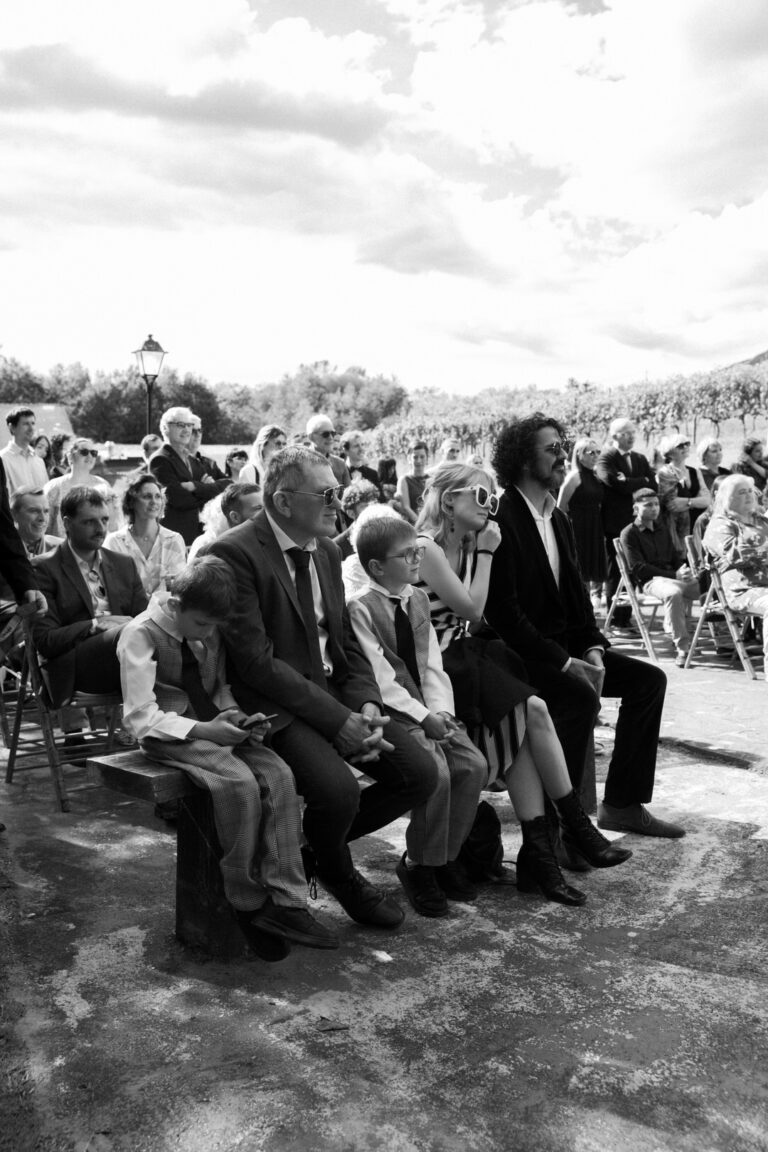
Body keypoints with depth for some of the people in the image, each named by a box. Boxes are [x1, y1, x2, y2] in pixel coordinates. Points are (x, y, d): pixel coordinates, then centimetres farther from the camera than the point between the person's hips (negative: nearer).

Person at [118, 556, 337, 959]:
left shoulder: (209, 631, 5)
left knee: (278, 775, -20)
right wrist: (204, 730, -27)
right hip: (170, 733, -6)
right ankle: (247, 905, -12)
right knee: (240, 783, -31)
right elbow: (140, 717, -18)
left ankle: (283, 901, -18)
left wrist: (237, 718, -8)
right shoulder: (141, 634, -14)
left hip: (214, 726, 6)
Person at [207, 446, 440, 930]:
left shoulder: (328, 552, 11)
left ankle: (318, 844, 18)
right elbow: (255, 662, -21)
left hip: (335, 691, 8)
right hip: (275, 703, -7)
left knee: (421, 774, -4)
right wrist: (336, 720, -22)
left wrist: (366, 705, -5)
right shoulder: (235, 554, -15)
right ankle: (337, 872, 9)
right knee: (338, 789, -29)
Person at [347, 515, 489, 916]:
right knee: (435, 773, -25)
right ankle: (419, 865, -1)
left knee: (474, 765, -11)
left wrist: (441, 711, -8)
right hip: (391, 713, -7)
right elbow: (380, 679, -16)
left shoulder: (418, 599, 11)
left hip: (428, 709, 7)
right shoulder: (360, 608, -11)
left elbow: (432, 665, 7)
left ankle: (446, 856, 9)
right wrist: (423, 717, -19)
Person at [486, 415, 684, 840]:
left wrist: (592, 648, -2)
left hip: (565, 645, 9)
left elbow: (576, 592, 15)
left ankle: (623, 804, 5)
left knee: (648, 678, 0)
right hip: (519, 655, -9)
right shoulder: (502, 521, -15)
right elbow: (503, 611, -20)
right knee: (581, 695, -32)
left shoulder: (558, 518, 14)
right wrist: (562, 661, -21)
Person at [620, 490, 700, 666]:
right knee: (673, 592, -38)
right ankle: (681, 647, -34)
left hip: (672, 576, 7)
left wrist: (684, 570, -6)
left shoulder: (662, 528, 22)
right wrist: (674, 575, -15)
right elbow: (638, 568, -8)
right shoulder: (629, 533, 1)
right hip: (649, 581, -6)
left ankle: (672, 628, 0)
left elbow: (677, 555, 21)